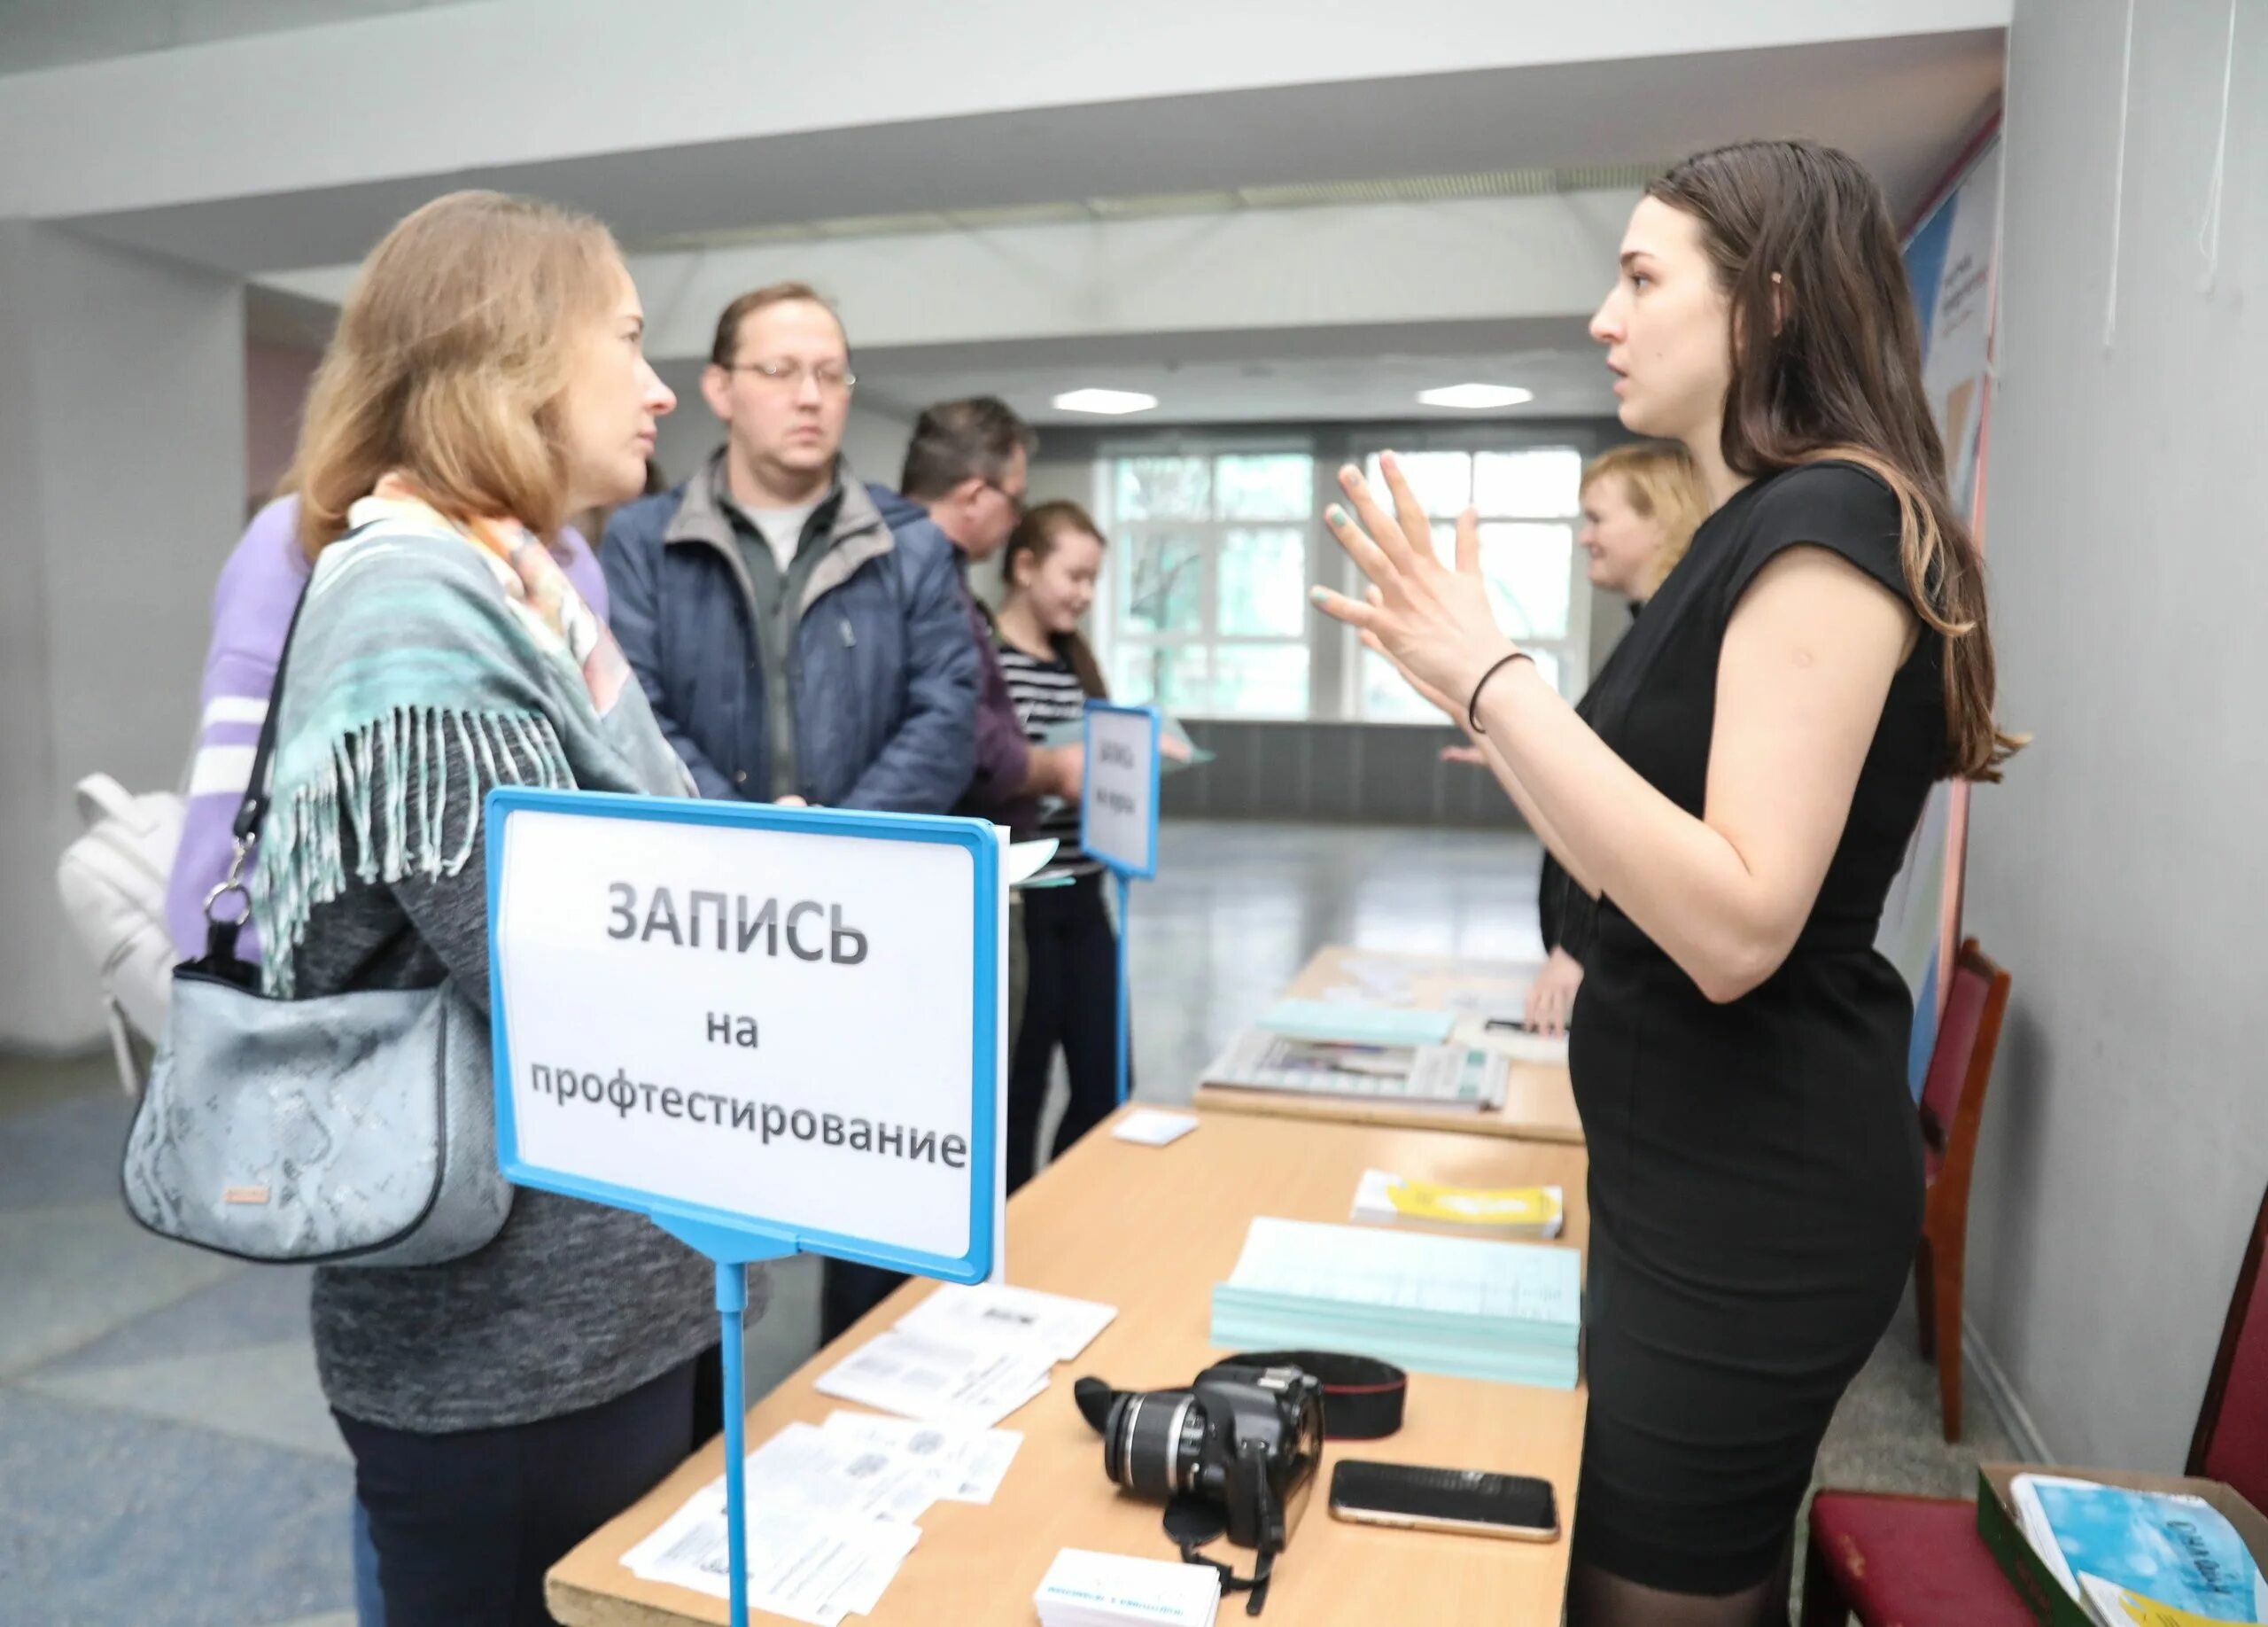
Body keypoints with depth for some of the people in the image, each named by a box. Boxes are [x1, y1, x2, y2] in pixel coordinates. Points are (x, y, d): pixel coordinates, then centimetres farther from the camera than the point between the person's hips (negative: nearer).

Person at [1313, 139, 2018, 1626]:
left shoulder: (1827, 523, -19)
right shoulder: (1771, 523, 12)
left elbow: (1737, 926, -29)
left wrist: (1493, 676, -30)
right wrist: (1490, 711, 14)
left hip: (1755, 1189, -10)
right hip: (1717, 1164, 10)